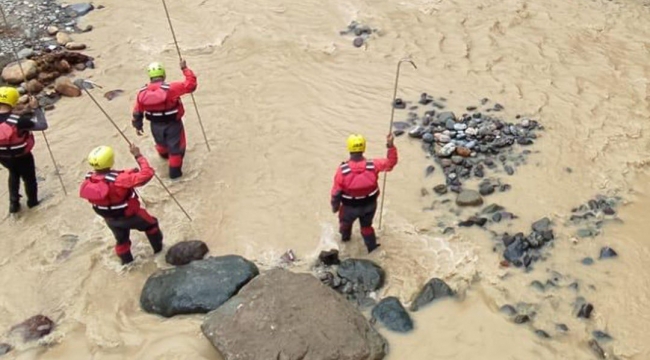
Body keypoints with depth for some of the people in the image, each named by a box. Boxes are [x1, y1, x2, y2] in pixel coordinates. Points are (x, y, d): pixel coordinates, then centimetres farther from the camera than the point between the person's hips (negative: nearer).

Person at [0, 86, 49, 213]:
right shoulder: (18, 120, -34)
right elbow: (43, 125, -26)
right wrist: (36, 108, -20)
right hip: (22, 157, -5)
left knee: (13, 174, 34)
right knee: (29, 178, 24)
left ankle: (13, 203, 34)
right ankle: (32, 201, 46)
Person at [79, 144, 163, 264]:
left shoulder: (89, 180, -20)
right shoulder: (118, 179, -41)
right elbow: (147, 174, -41)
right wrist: (138, 156, -30)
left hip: (110, 219, 5)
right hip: (129, 216, -5)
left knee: (121, 239, 31)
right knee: (151, 224, 26)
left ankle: (126, 261, 52)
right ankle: (158, 248, 45)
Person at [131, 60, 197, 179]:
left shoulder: (143, 92, -14)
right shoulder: (171, 88, -29)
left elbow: (137, 111, -3)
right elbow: (191, 84, -25)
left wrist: (138, 125, 14)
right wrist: (185, 68, -13)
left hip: (155, 125, 5)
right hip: (173, 124, -5)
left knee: (161, 143, 33)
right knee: (175, 147, 15)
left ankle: (164, 154, 64)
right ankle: (174, 171, 27)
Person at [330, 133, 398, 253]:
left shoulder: (342, 170, -31)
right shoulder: (373, 165, -27)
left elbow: (336, 192, -19)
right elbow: (391, 163, -9)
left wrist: (335, 206, -2)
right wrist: (391, 146, -9)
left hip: (350, 207, -1)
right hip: (369, 205, 1)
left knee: (345, 221, 33)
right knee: (366, 225, 30)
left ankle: (345, 236, 62)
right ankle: (372, 246, 49)